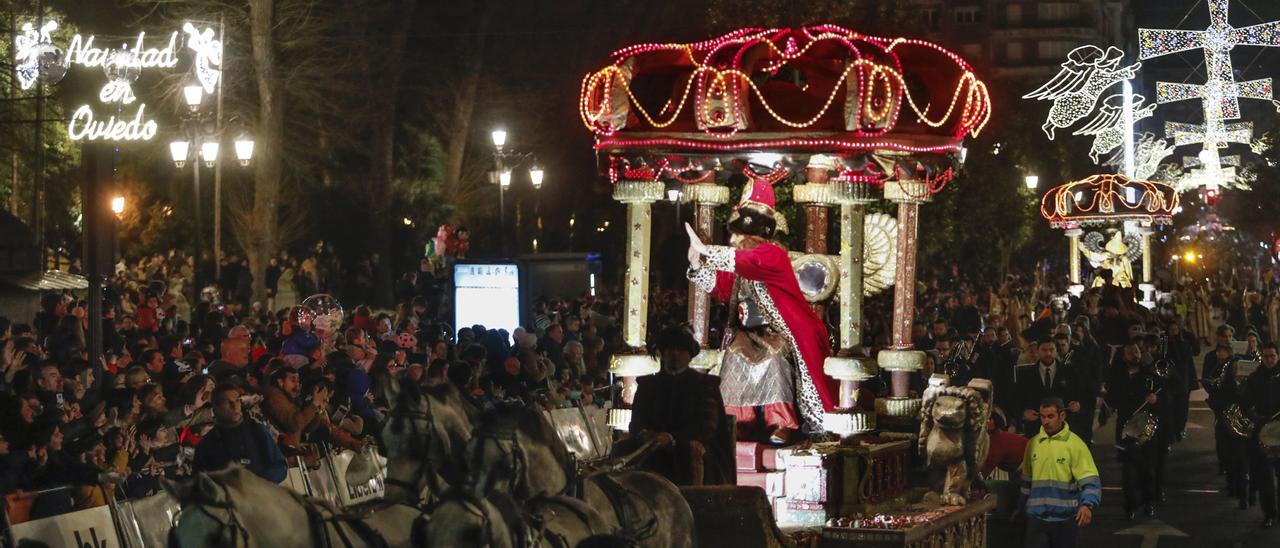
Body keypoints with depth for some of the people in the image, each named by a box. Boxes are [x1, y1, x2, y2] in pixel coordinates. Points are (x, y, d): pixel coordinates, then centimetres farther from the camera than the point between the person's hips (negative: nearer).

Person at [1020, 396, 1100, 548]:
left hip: (1065, 519, -3)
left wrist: (1087, 505, -30)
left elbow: (1090, 481, -14)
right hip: (1037, 517, 3)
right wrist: (1023, 507, 17)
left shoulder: (1075, 444, -7)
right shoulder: (1033, 443, 7)